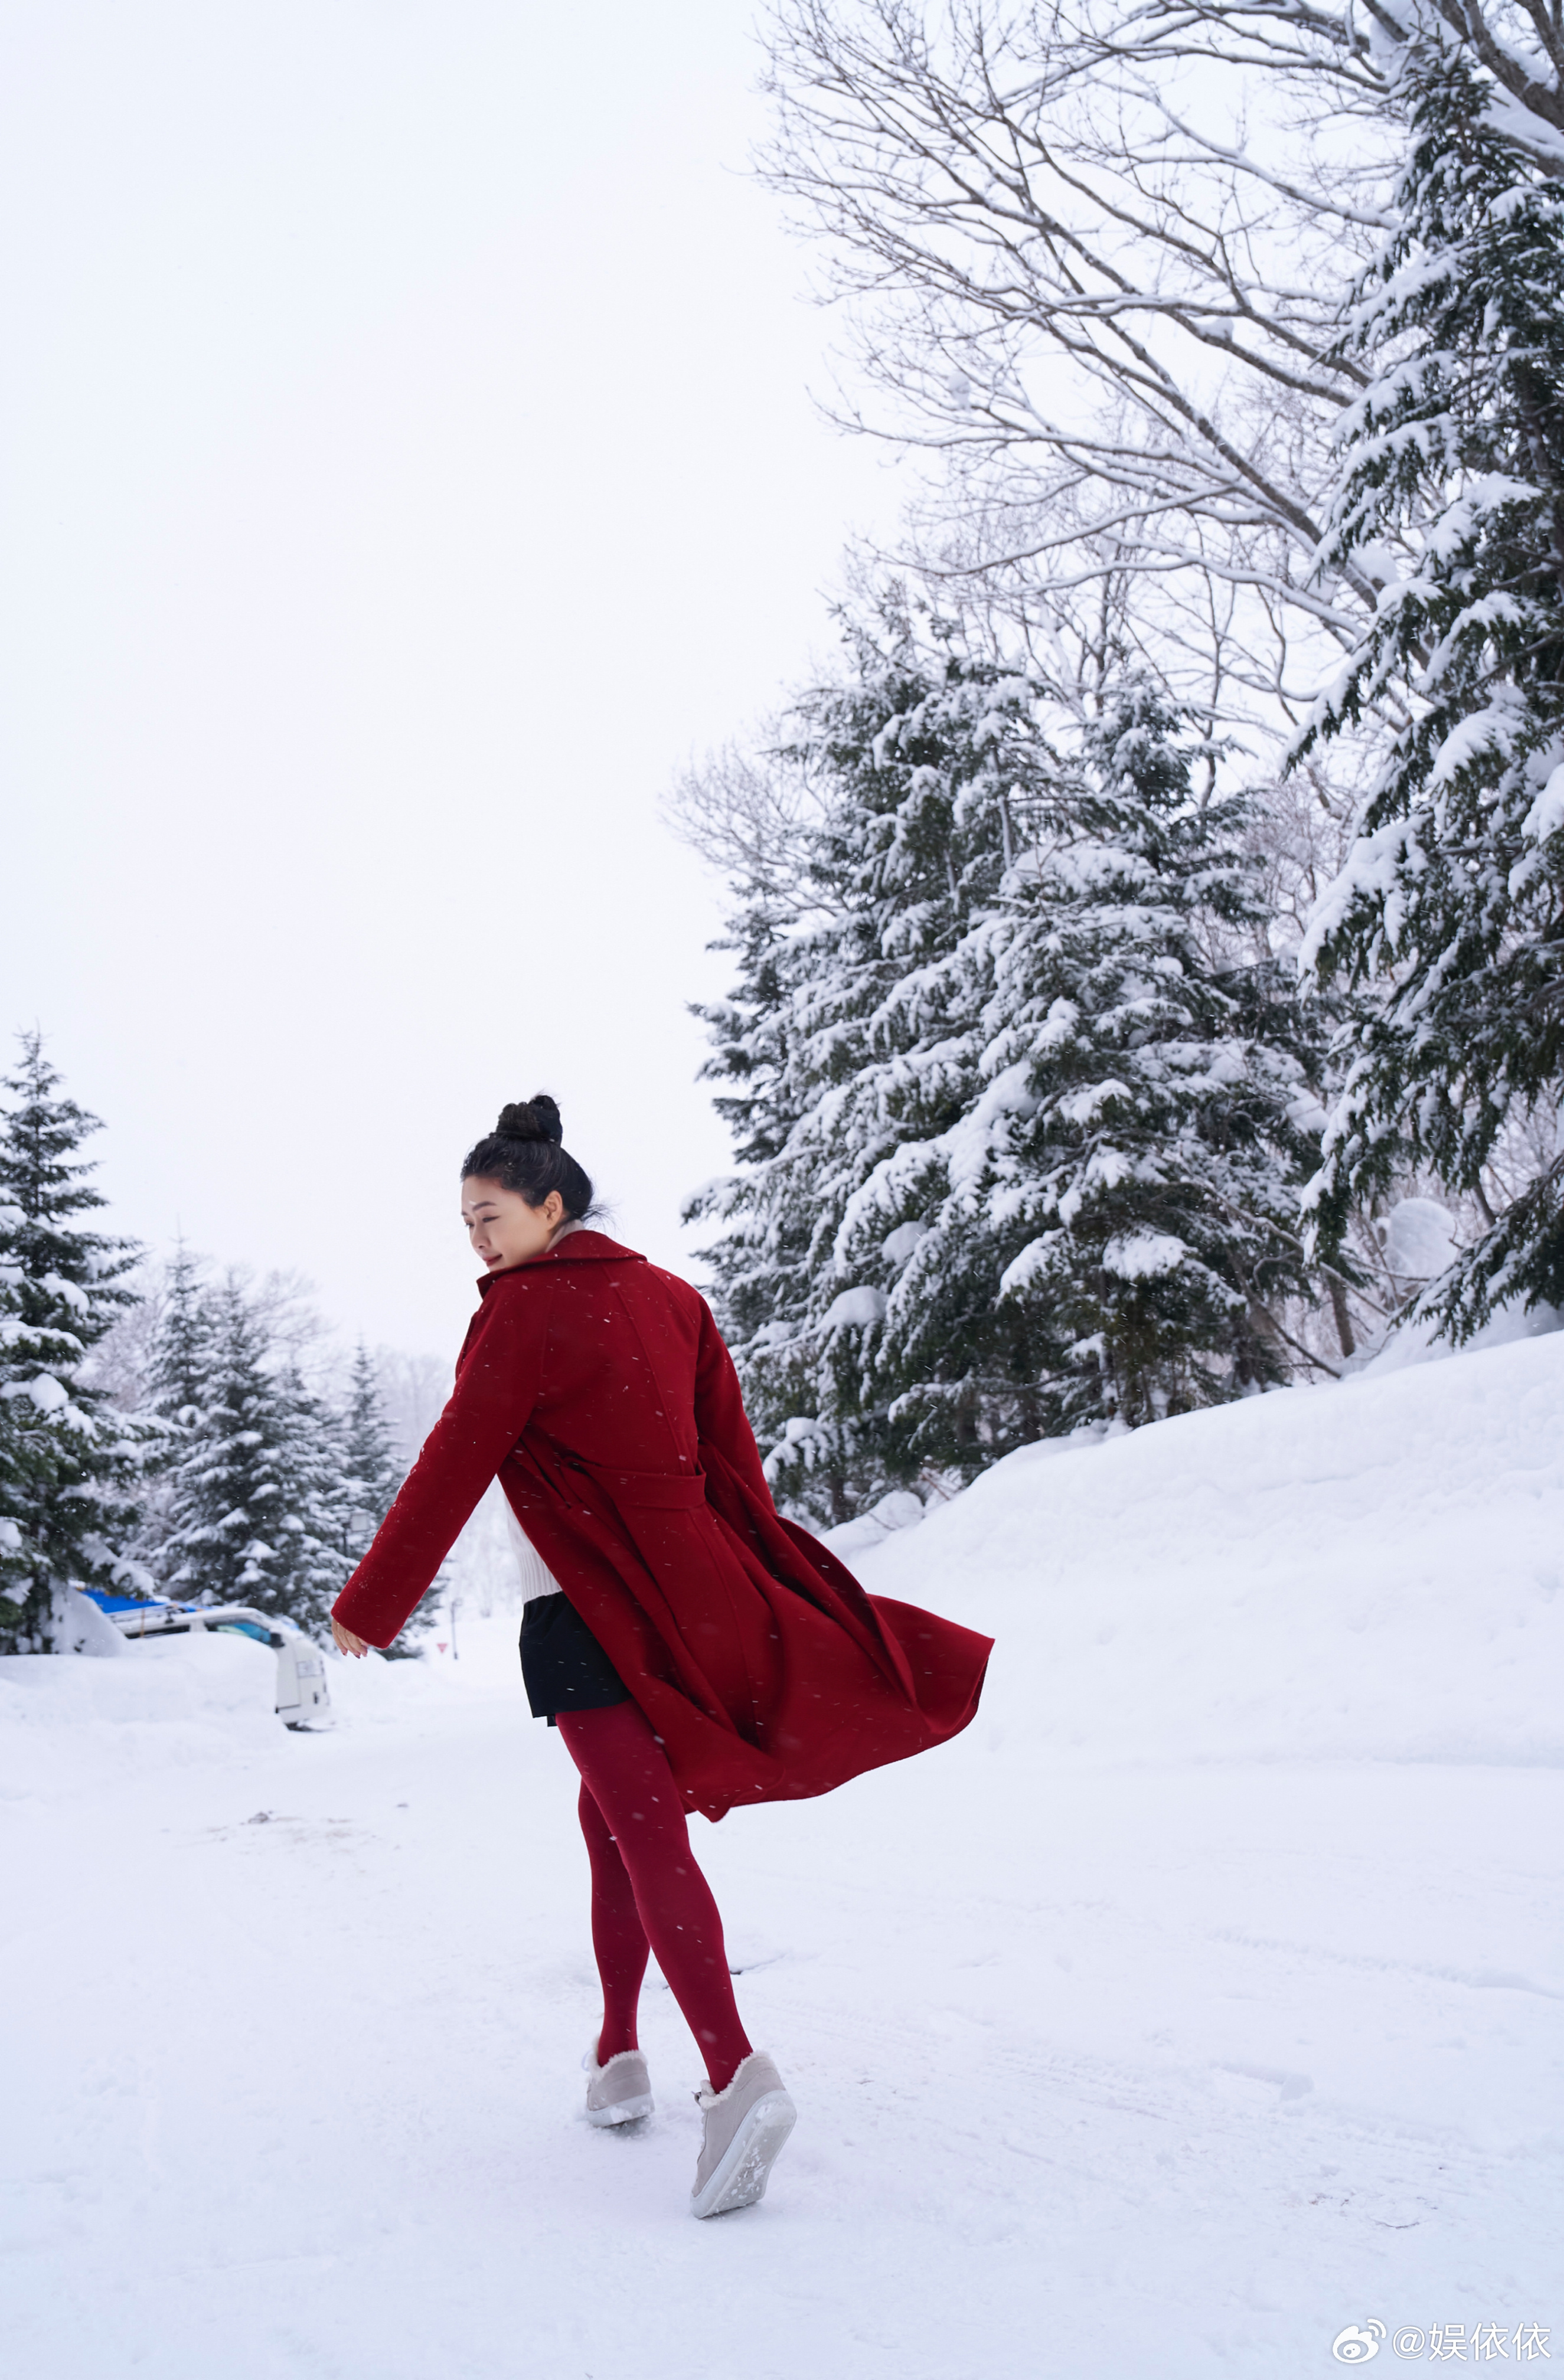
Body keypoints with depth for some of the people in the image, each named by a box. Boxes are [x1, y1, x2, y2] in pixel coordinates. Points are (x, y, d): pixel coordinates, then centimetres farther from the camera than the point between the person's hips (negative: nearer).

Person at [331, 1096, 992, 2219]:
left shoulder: (524, 1311, -9)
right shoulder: (669, 1297, 9)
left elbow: (454, 1468, -9)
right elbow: (733, 1450, 10)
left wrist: (372, 1605, -1)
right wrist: (764, 1590, 16)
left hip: (585, 1605, -7)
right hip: (691, 1586, 7)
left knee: (644, 1828, -12)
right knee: (614, 1815, 19)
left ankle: (737, 2076, -24)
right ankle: (619, 2052, 26)